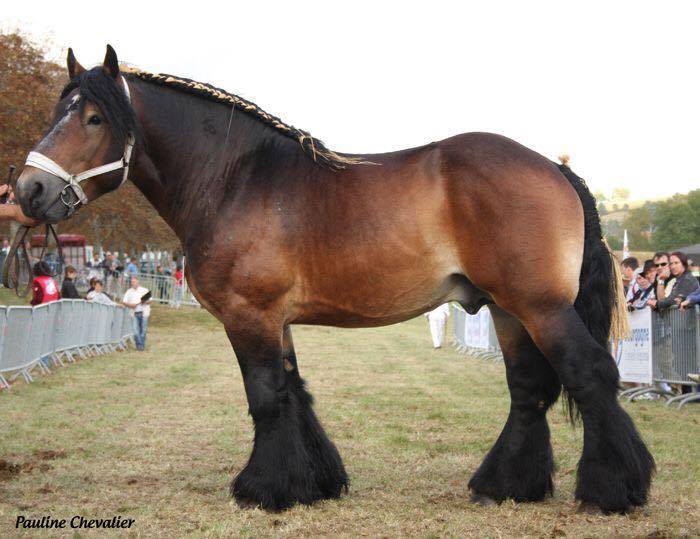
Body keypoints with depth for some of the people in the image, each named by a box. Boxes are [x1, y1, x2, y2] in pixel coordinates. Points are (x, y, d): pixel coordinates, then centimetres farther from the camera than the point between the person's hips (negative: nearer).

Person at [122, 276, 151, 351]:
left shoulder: (144, 290, 8)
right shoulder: (128, 292, 13)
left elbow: (150, 301, 6)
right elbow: (124, 302, 9)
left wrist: (145, 302, -16)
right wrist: (130, 305, -10)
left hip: (144, 312, -1)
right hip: (134, 313, 1)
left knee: (143, 330, -2)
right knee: (136, 330, -9)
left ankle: (142, 346, 7)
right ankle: (139, 345, -2)